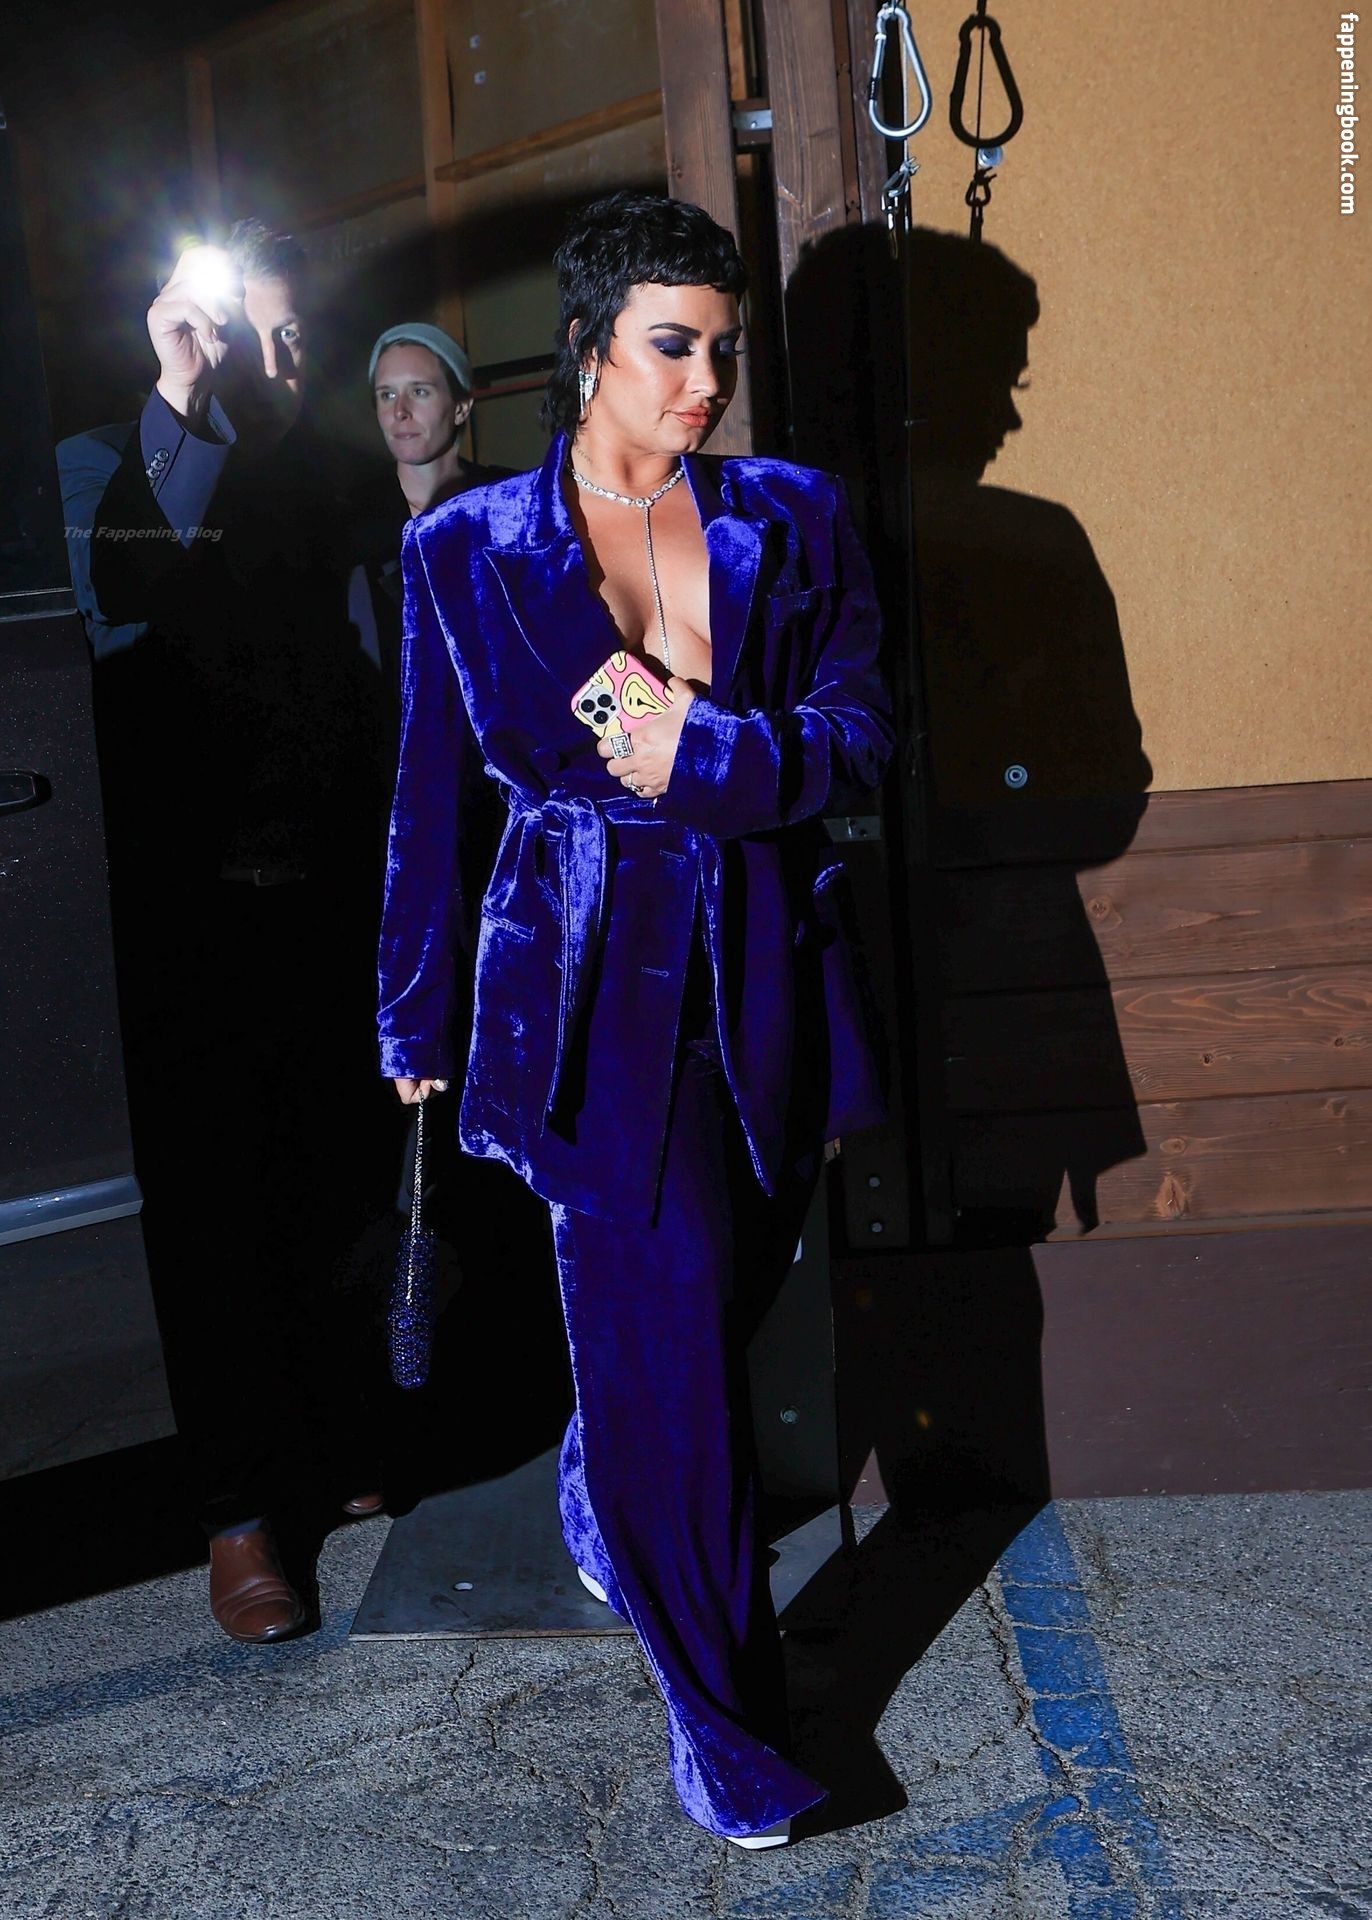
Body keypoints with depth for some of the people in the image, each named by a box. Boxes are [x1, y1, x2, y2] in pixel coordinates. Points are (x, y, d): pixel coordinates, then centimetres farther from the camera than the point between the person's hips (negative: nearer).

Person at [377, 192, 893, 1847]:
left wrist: (706, 752, -17)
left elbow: (861, 732, 1)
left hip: (759, 980, 3)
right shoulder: (466, 550, 1)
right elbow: (430, 799, 5)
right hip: (593, 994, -3)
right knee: (660, 1335, -3)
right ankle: (723, 1722, 15)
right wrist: (414, 1017, 9)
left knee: (720, 1300, 16)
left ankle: (603, 1515, 49)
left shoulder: (789, 518, 5)